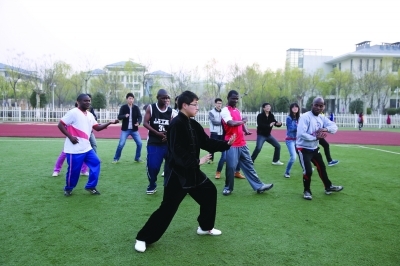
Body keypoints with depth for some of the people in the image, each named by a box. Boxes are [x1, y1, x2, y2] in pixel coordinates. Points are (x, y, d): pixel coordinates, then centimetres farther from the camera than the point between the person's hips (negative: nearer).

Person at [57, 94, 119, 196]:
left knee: (95, 163, 5)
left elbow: (97, 127, 14)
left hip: (86, 147, 8)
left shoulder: (90, 115, 11)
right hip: (75, 149, -7)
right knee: (74, 169, 1)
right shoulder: (73, 112, -12)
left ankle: (90, 186, 17)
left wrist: (110, 123, 2)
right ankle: (68, 189, 25)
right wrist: (70, 137, -18)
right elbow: (60, 125, -11)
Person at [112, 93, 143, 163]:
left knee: (139, 143, -1)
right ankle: (116, 158, 9)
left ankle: (137, 158, 17)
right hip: (125, 129, -2)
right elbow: (119, 117, -10)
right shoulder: (123, 107, -4)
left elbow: (140, 116, -4)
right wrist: (125, 116, -31)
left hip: (134, 129, 2)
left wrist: (138, 122, -26)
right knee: (121, 144, -8)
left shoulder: (136, 108, 1)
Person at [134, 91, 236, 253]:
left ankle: (205, 227, 37)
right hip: (177, 173, -9)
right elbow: (177, 151, -27)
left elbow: (207, 142, 12)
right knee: (168, 208, -8)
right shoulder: (176, 124, -20)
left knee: (210, 191, 19)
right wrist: (197, 162, -23)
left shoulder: (193, 124, 8)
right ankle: (143, 238, 8)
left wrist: (226, 144, 3)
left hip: (192, 171, 10)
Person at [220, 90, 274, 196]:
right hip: (232, 144, -8)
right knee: (231, 166, -2)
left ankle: (259, 186, 18)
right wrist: (243, 121, -5)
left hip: (242, 144, 8)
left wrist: (246, 130, -1)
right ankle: (228, 188, 15)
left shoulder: (238, 111, 17)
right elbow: (231, 123, -23)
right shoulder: (225, 110, -9)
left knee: (249, 165, 12)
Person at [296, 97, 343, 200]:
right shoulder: (305, 117, -20)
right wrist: (316, 137, -27)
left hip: (314, 148, 8)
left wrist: (326, 129, -22)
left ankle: (328, 187, 42)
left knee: (322, 167, 21)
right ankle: (307, 191, 12)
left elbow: (334, 127, -2)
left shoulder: (322, 118, 4)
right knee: (308, 171, -13)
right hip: (304, 148, -8)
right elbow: (301, 134, -28)